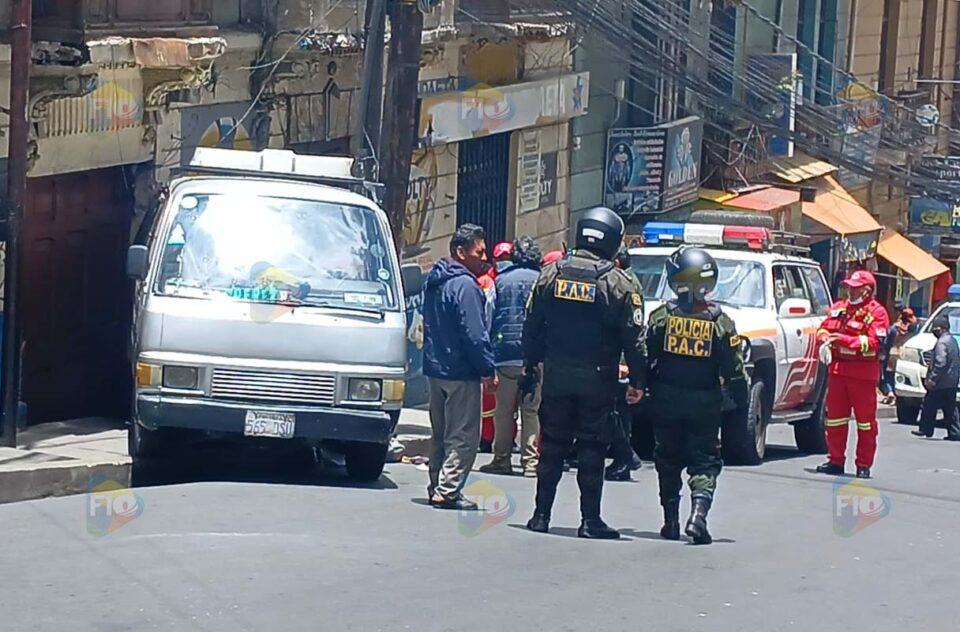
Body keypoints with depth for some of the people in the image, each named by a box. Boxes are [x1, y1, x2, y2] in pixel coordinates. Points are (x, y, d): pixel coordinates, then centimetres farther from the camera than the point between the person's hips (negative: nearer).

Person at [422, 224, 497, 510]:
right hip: (461, 372, -9)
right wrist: (487, 368, -14)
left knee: (441, 434, 17)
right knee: (464, 436, -5)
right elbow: (474, 333, -20)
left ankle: (437, 486, 22)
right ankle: (447, 491, -9)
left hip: (434, 367, 9)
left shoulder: (434, 282, 13)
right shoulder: (465, 285, -17)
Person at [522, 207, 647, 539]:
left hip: (556, 376, 3)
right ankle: (590, 520, 2)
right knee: (592, 449, 2)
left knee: (552, 446, 10)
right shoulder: (618, 284, -7)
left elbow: (532, 325, 7)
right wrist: (637, 381, 1)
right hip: (597, 380, -3)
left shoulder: (551, 274, 1)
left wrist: (530, 364, 16)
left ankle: (542, 514, 11)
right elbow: (634, 337, -6)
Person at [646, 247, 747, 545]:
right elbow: (734, 370, -3)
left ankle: (671, 521, 16)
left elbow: (645, 359, -2)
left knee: (668, 461, 14)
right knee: (704, 462, 4)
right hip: (705, 402, -1)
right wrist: (741, 404, 7)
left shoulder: (662, 316, -6)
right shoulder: (720, 322, -6)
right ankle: (698, 514, -18)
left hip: (667, 400, 1)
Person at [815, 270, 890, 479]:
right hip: (837, 369, 6)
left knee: (865, 420, 0)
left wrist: (843, 339, -21)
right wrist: (825, 339, -7)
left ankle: (864, 464, 5)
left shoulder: (876, 312, -6)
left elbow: (874, 342, -16)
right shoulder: (838, 308, 14)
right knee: (834, 416, 7)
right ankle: (835, 460, 15)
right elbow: (824, 328, 18)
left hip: (863, 373, -6)